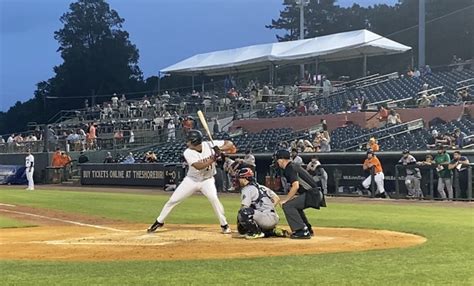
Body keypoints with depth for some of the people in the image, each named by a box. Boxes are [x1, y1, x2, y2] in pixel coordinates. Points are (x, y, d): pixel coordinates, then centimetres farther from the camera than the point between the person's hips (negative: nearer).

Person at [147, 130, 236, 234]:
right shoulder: (188, 152, -20)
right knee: (172, 201, 0)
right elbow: (199, 166, -33)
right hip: (191, 180, 1)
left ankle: (224, 225, -11)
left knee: (214, 199, -26)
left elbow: (230, 144, -15)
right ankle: (159, 222, 20)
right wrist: (214, 158, -39)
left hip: (207, 180, -1)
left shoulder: (210, 145, -16)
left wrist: (220, 149, -33)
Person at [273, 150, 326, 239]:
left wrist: (285, 200, -16)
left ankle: (303, 231, -16)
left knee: (287, 205, -14)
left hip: (312, 195, -10)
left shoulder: (290, 168, -10)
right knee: (294, 205, 30)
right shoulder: (295, 166, 20)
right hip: (316, 195, 10)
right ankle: (308, 230, 31)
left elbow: (296, 186, -22)